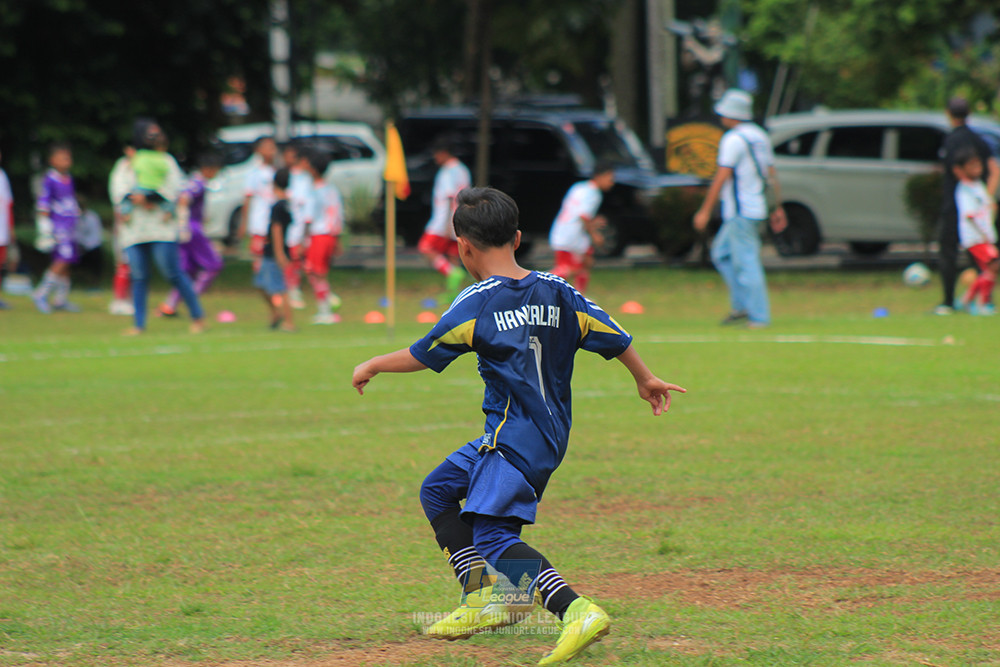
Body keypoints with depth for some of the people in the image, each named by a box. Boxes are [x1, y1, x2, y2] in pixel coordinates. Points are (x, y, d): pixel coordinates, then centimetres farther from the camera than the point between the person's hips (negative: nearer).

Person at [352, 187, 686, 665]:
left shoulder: (477, 303, -11)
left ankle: (577, 610, -29)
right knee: (438, 491, 18)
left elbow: (424, 354, -2)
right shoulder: (554, 290, 5)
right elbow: (611, 336, 11)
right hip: (551, 433, 8)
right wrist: (645, 380, 29)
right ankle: (482, 598, 17)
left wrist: (373, 366, 17)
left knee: (494, 534, -13)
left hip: (515, 439, -8)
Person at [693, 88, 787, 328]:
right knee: (721, 253, 18)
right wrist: (777, 208, 21)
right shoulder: (760, 136, 13)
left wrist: (705, 211, -14)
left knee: (746, 262, -7)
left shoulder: (733, 139, -13)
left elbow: (721, 178, -16)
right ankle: (741, 306, 16)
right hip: (758, 208, 9)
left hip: (740, 213, -9)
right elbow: (772, 175, 17)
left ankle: (759, 316, -7)